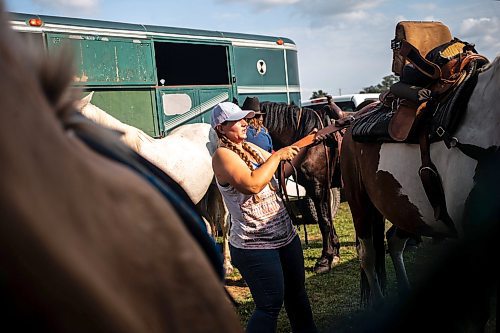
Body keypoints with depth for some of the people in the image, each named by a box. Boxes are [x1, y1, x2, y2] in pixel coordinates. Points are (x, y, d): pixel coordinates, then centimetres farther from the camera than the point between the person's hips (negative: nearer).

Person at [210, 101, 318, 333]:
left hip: (286, 236, 9)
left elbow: (282, 169, 19)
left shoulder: (250, 147, 9)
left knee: (297, 292, 21)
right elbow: (252, 184, -30)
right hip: (255, 246, -8)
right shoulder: (222, 155, -16)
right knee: (271, 305, -2)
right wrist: (277, 155, -20)